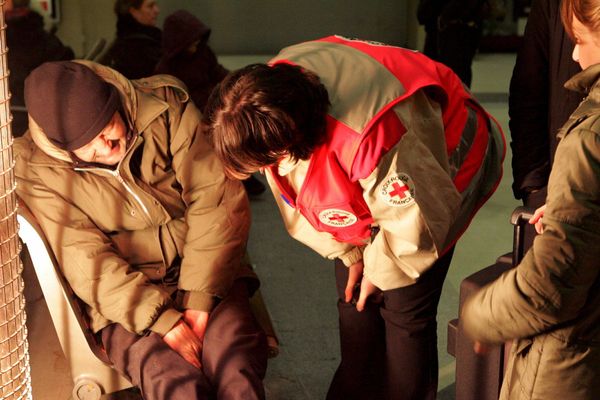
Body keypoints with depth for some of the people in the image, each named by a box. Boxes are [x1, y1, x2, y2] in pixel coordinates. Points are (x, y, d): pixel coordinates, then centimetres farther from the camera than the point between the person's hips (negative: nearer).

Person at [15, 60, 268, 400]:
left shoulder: (165, 106, -7)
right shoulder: (35, 171, -8)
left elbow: (218, 200, -9)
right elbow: (88, 263, -12)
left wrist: (199, 298, -16)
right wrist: (163, 320, -22)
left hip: (206, 280, 1)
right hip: (125, 303, -1)